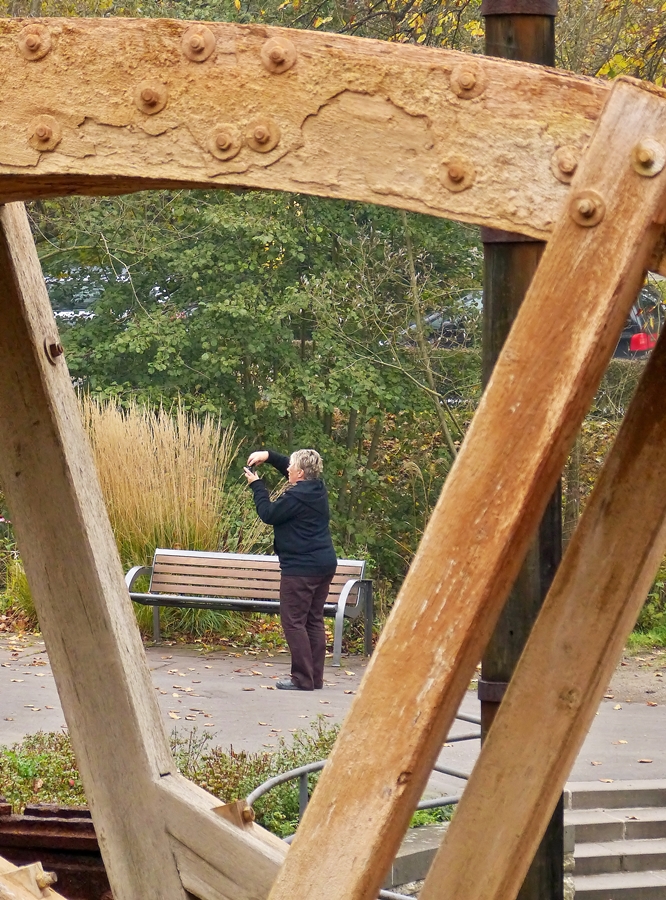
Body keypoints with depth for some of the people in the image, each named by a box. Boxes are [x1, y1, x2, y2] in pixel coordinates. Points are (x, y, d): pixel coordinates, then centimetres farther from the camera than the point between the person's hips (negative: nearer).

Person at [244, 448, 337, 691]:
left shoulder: (295, 497, -18)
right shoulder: (317, 488, 9)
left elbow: (268, 514, -6)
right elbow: (288, 467, 26)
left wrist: (256, 485, 3)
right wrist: (268, 455, 16)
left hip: (301, 567, -9)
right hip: (325, 564, 9)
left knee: (294, 621, -4)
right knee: (314, 620, 12)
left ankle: (302, 678, -6)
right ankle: (316, 677, 14)